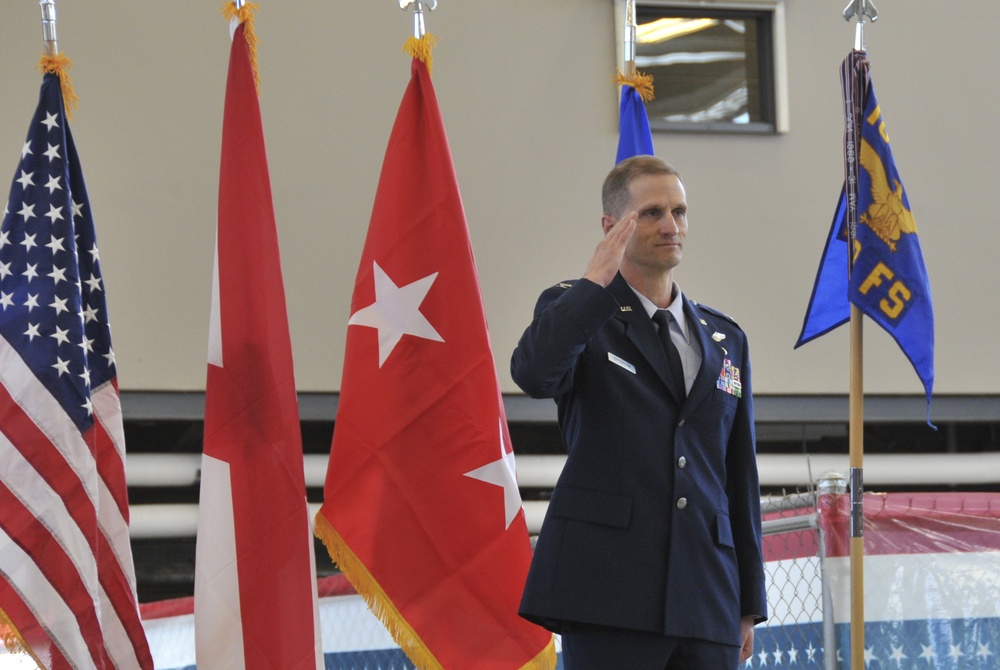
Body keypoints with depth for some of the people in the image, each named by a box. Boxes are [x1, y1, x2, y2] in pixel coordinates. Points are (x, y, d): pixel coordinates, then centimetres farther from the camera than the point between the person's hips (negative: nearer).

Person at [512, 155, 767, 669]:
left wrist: (749, 603, 14)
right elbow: (534, 374, -19)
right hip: (608, 589, -5)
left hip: (707, 600, 5)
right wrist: (596, 280, -10)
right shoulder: (575, 312, 7)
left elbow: (740, 477, 19)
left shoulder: (724, 338, 19)